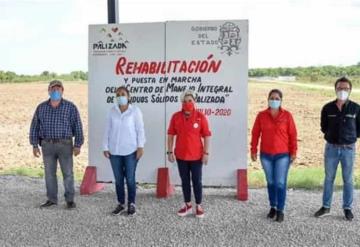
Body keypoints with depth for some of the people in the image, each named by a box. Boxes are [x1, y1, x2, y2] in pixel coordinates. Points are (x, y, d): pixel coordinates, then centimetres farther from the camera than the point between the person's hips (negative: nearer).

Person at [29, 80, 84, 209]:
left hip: (65, 145, -3)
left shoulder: (70, 107, -4)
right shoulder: (41, 107, 4)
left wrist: (78, 145, -10)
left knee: (68, 173, 1)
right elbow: (34, 127, 7)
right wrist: (35, 145, 2)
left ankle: (70, 200, 11)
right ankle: (51, 199, 19)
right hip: (47, 145, 3)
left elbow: (77, 126, -5)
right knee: (49, 173, 8)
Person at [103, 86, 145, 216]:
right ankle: (120, 204, 20)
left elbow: (140, 129, -3)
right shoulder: (112, 111, 5)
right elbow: (107, 130, 7)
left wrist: (140, 146, -9)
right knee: (118, 179, 9)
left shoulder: (135, 111, -2)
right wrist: (106, 147, 4)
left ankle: (131, 204, 16)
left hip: (130, 150, -3)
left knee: (130, 179, 3)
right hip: (114, 151, 3)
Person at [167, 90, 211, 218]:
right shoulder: (175, 117, -1)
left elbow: (207, 135, -4)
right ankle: (187, 205, 25)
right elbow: (171, 135, 4)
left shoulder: (200, 117, -7)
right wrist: (170, 151, 1)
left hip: (196, 156, -2)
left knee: (197, 181, 5)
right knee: (185, 181, 12)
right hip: (181, 156, 2)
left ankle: (199, 206, 18)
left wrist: (206, 153, -8)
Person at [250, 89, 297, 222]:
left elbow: (292, 134, -1)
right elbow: (255, 134, 4)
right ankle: (272, 207, 26)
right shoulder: (261, 115, 1)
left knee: (280, 183, -2)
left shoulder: (287, 115, -3)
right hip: (265, 155, 2)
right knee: (270, 182, 12)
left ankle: (280, 210, 8)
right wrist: (253, 150, 2)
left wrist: (293, 151, -4)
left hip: (282, 155, -2)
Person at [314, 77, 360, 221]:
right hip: (331, 148, 1)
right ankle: (326, 207, 20)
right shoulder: (327, 108, -2)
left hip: (348, 149, -1)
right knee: (329, 178, 10)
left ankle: (347, 208, 20)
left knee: (348, 180, 7)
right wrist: (332, 135, 4)